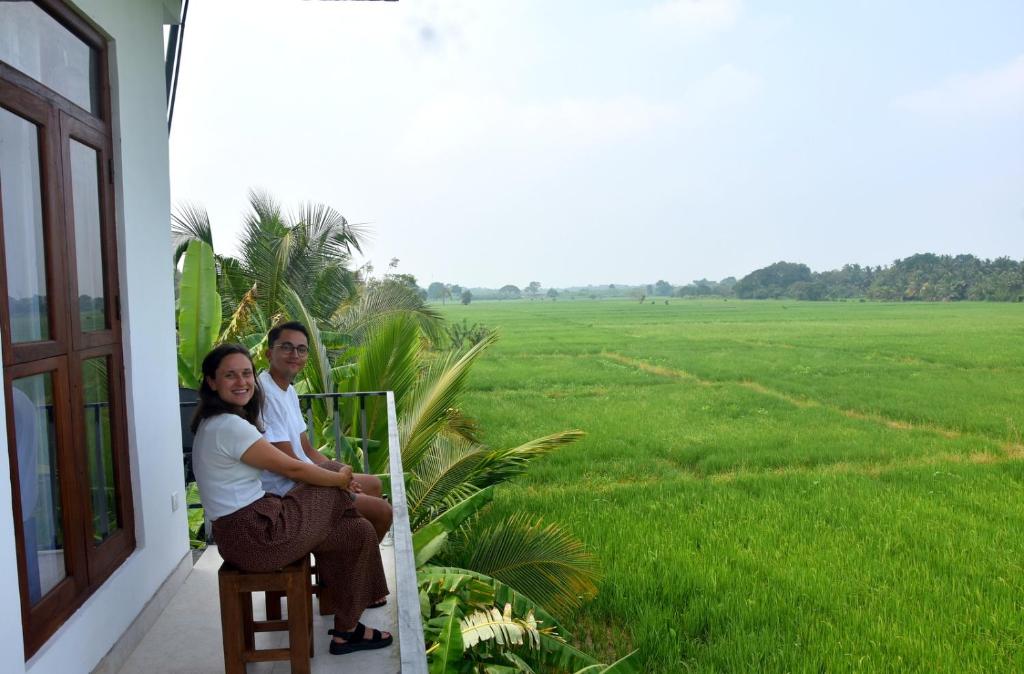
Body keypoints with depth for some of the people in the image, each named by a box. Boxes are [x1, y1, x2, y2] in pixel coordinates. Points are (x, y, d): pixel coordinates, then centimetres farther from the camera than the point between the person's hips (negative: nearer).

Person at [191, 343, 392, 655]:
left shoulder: (215, 422, 11)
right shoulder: (230, 426, -21)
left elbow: (286, 467, 15)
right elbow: (291, 469, -14)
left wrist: (333, 475, 6)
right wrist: (340, 479, 2)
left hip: (241, 530, 9)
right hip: (255, 537, -9)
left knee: (359, 531, 9)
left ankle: (347, 627, 21)